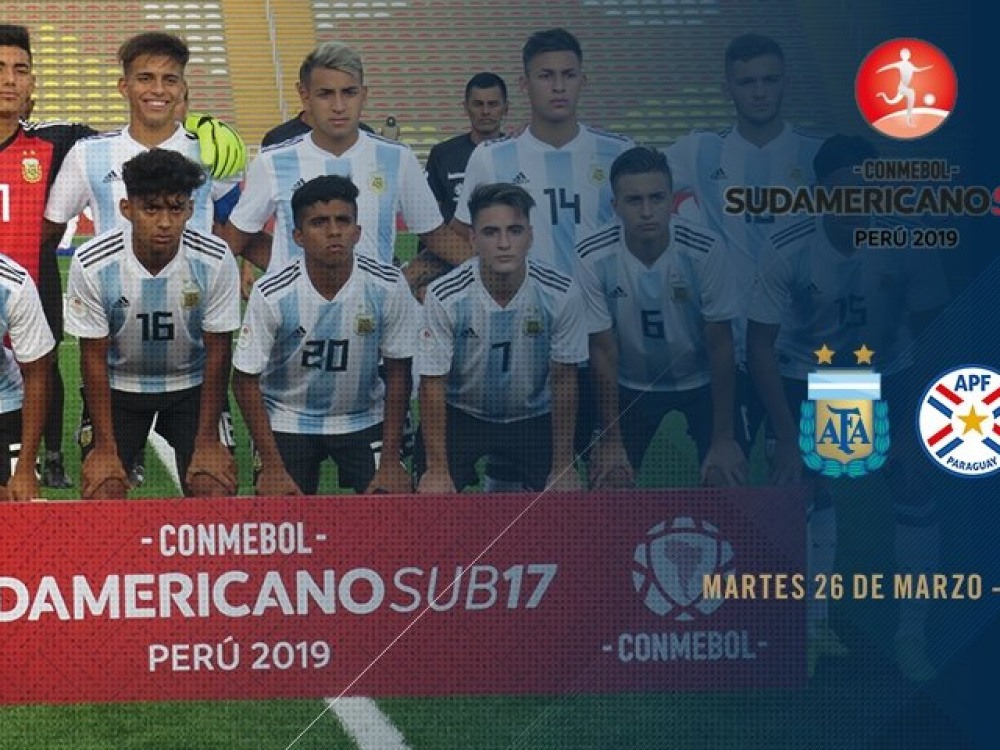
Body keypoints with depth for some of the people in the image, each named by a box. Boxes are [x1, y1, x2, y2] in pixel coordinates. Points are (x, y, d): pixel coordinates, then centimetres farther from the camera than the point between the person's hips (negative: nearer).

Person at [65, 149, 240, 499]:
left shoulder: (216, 261, -22)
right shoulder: (92, 264, -23)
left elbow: (217, 353, -11)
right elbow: (94, 356, -13)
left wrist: (207, 441, -11)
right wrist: (106, 447, -13)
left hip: (192, 383, 0)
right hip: (118, 384, 0)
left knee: (216, 489, -15)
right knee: (102, 490, -14)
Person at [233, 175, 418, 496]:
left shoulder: (389, 286, -17)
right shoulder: (272, 294, -21)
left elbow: (398, 373, -5)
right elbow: (246, 380, -11)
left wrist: (391, 460, -7)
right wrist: (272, 466, -13)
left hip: (364, 418, 1)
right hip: (288, 420, -1)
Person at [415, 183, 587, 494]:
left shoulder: (561, 293, -18)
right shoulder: (445, 296, -22)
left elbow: (564, 381, -9)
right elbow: (433, 385, -15)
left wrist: (563, 467, -8)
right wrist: (437, 470, -15)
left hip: (534, 419, 1)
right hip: (461, 416, -1)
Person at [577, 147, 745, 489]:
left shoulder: (705, 250, -26)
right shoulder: (592, 259, -24)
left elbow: (720, 344, -17)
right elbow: (603, 350, -13)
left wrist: (723, 438, -15)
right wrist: (611, 439, -9)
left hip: (701, 381, -1)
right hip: (632, 386, 1)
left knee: (727, 480, -9)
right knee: (609, 484, -4)